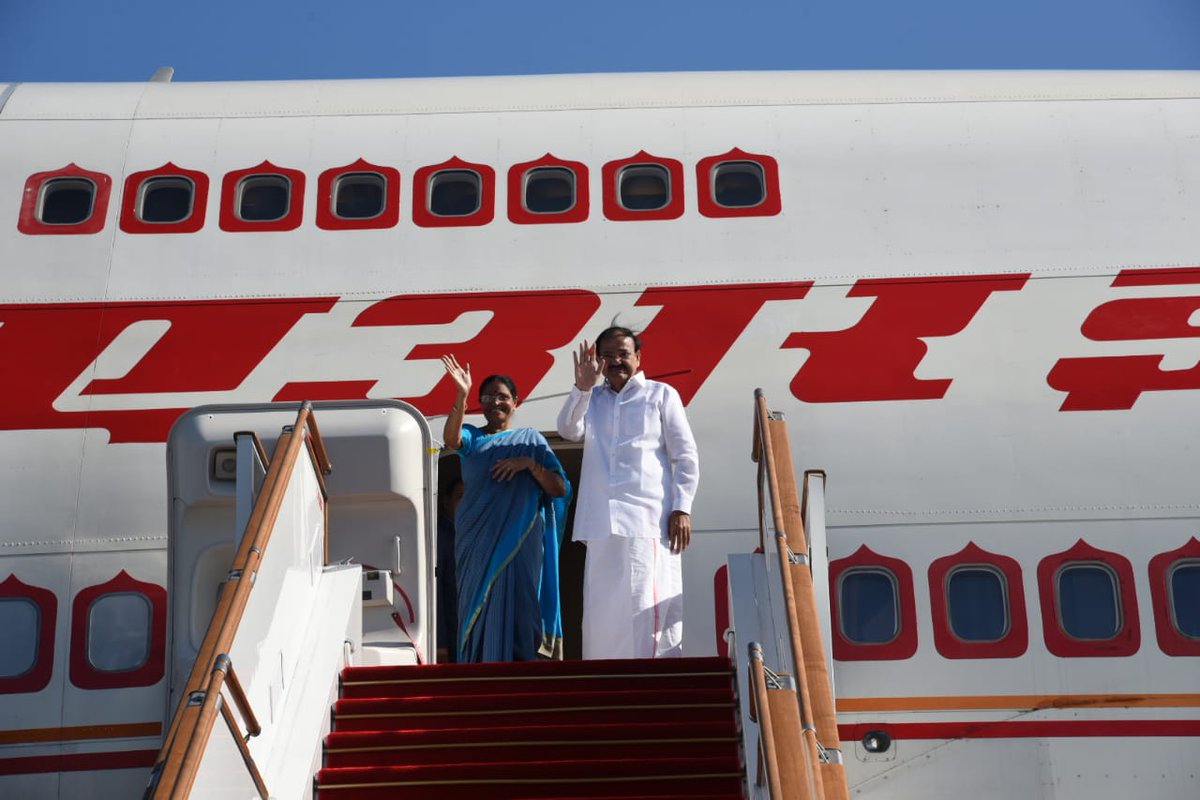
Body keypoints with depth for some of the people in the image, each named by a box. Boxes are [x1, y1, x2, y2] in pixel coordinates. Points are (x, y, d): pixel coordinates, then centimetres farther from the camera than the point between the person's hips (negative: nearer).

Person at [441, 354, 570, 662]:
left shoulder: (530, 439, 10)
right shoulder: (471, 438, 11)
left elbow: (559, 489, 3)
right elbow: (451, 438, -15)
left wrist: (529, 463, -12)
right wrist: (461, 396, -28)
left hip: (518, 541, -1)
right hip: (477, 541, 1)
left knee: (516, 608, -5)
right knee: (477, 607, -1)